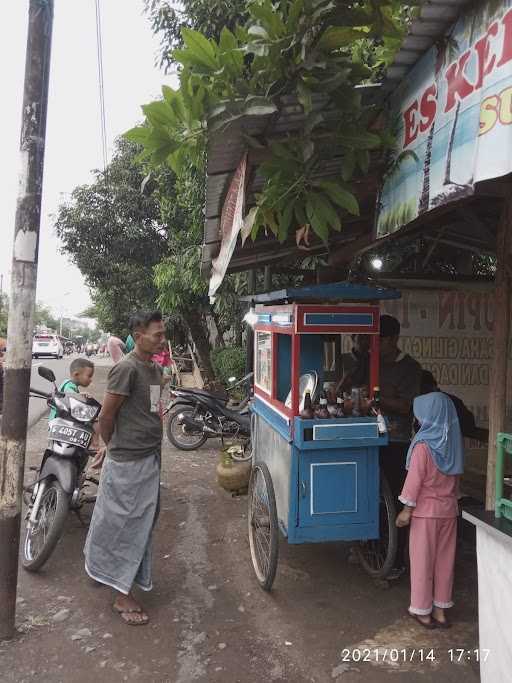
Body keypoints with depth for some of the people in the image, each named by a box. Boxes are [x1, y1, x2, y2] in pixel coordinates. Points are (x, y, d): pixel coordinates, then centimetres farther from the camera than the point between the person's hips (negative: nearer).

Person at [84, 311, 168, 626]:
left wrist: (153, 443, 13)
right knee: (125, 526, 5)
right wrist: (114, 447, 1)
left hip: (152, 457, 8)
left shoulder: (155, 368, 7)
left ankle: (136, 576, 40)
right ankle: (122, 596, 19)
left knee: (143, 523, 20)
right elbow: (106, 416, -14)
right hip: (128, 461, -8)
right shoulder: (127, 368, -19)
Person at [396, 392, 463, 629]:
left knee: (423, 559, 7)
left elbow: (415, 479, -17)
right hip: (449, 509, 6)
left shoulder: (424, 444, -18)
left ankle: (423, 611, 18)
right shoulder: (453, 441, 0)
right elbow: (456, 477, 8)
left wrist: (407, 509, -10)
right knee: (445, 559, 14)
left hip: (426, 511, -6)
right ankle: (440, 610, 24)